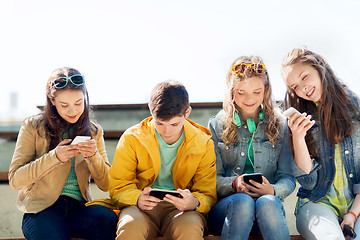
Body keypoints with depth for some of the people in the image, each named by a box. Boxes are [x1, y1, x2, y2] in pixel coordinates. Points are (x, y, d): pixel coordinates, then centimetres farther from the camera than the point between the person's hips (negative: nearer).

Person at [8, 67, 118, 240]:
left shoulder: (94, 132, 12)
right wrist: (54, 157, -15)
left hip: (78, 207, 4)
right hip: (41, 208, -3)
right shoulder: (32, 127, 3)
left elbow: (106, 185, 9)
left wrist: (94, 156, -10)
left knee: (108, 219, -29)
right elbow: (14, 180, -4)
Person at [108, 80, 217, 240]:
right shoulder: (132, 138, 0)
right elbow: (118, 187, 3)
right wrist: (137, 198, -20)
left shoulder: (203, 144, 1)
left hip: (180, 208, 0)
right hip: (141, 208, 0)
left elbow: (208, 194, 5)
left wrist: (194, 203, -21)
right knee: (130, 226, -35)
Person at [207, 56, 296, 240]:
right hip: (225, 207, 0)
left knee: (268, 202, -35)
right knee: (243, 201, -36)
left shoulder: (279, 126, 12)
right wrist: (234, 184, -19)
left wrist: (272, 191, -16)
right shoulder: (216, 126, 10)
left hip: (269, 206, 1)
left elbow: (288, 178, 7)